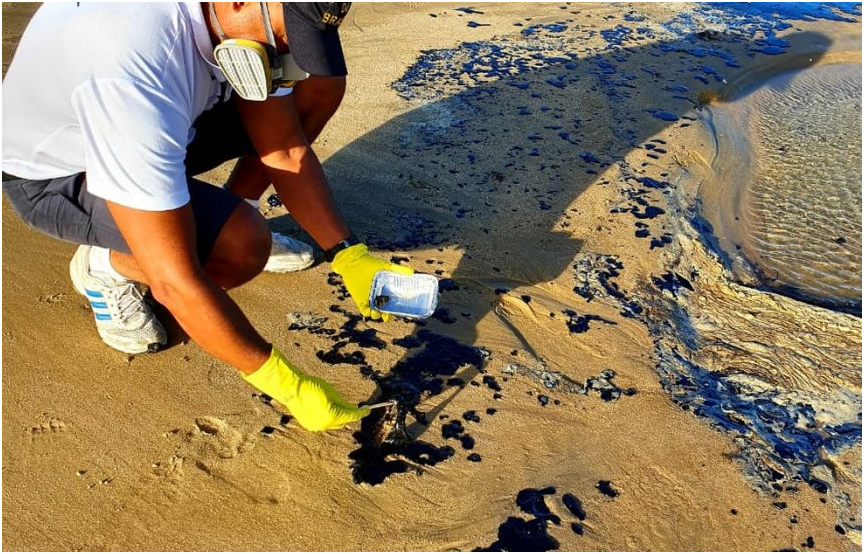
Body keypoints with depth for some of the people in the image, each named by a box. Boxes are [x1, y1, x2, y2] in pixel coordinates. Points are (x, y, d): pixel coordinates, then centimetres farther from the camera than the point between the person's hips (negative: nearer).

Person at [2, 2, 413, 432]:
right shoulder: (133, 68, -42)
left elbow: (286, 153, -10)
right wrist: (285, 384, -31)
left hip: (157, 127, 7)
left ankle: (230, 216, 8)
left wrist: (348, 256, -19)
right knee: (242, 245, -34)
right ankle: (106, 266, -2)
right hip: (53, 175, -6)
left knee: (321, 87, -8)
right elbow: (174, 281, -39)